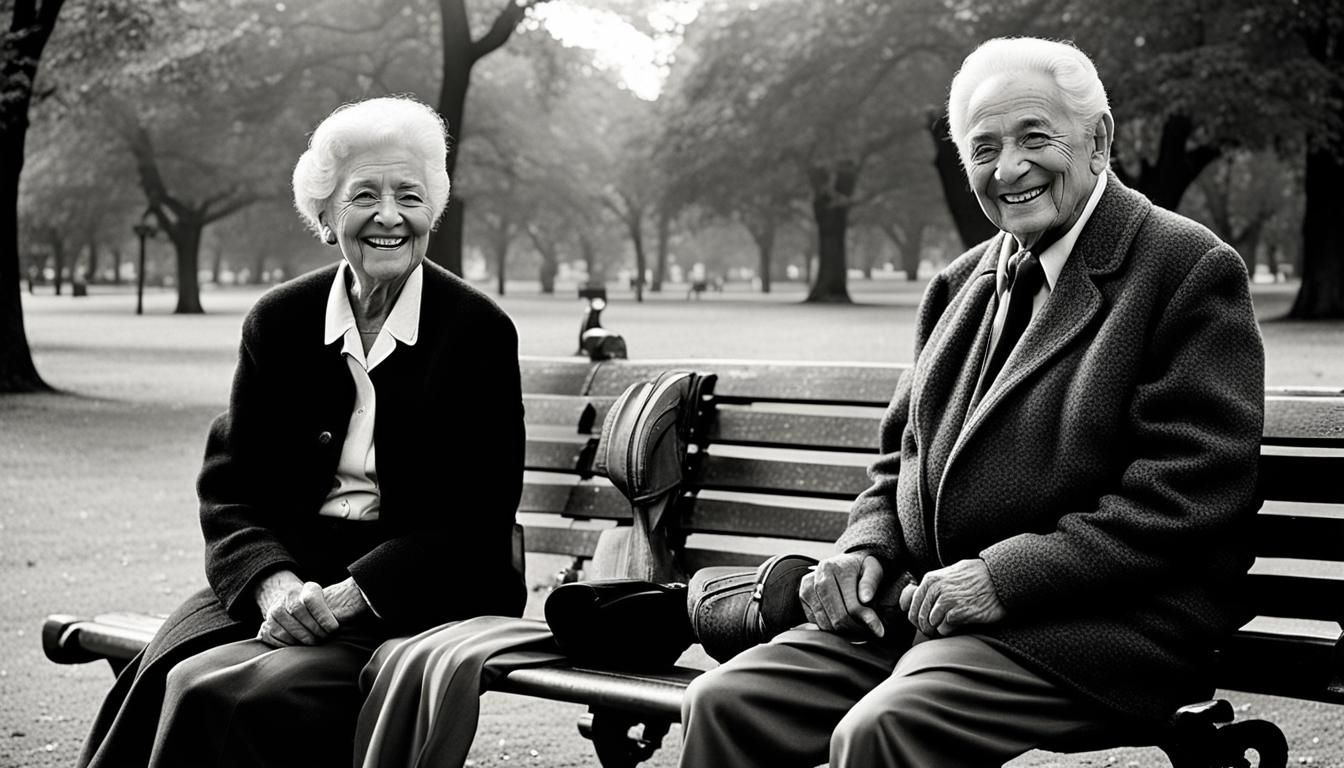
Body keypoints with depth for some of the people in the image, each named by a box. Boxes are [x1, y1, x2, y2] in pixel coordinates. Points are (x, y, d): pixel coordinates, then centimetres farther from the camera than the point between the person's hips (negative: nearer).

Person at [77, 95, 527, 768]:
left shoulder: (480, 332, -2)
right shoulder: (279, 322, 8)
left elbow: (477, 519, -6)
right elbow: (231, 489, 6)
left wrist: (347, 596, -18)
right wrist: (278, 586, -16)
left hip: (416, 589, -3)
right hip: (284, 569, 4)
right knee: (160, 677, -27)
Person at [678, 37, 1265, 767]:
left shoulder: (1192, 270, -4)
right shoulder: (963, 283, 18)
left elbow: (1191, 494, -13)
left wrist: (1005, 575, -18)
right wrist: (866, 545, 3)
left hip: (1096, 624, -6)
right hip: (921, 603, 7)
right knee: (723, 703, -13)